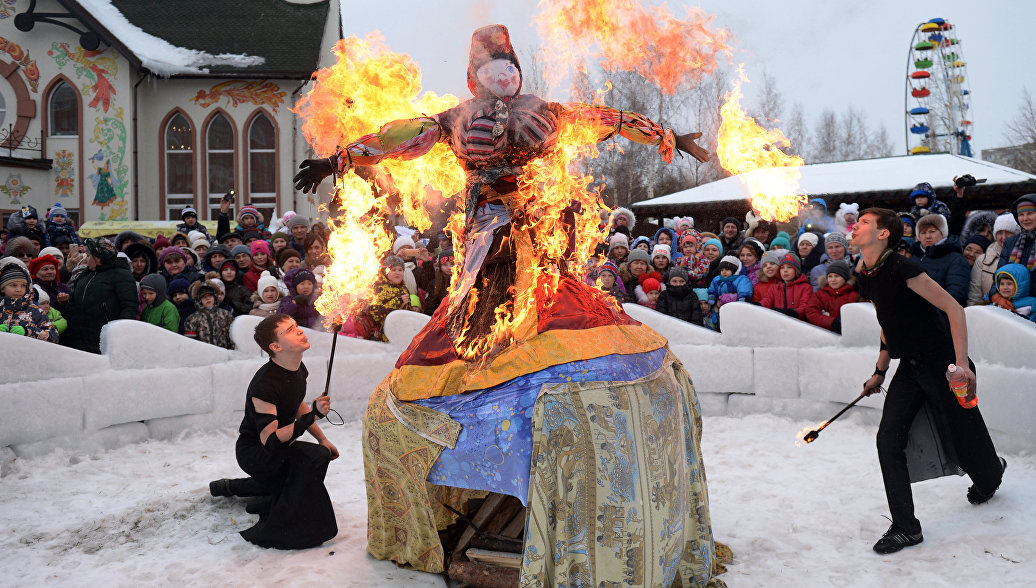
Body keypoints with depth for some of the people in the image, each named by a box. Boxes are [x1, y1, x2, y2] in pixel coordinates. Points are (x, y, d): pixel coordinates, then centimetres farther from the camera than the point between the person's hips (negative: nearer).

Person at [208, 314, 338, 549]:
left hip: (279, 444, 9)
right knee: (316, 458, -31)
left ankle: (231, 487, 37)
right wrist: (312, 416, -42)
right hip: (254, 452, -9)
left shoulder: (298, 369, -5)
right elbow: (270, 441, -36)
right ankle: (278, 530, -19)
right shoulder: (265, 384, -32)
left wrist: (322, 439, 13)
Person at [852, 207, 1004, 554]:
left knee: (962, 438, 8)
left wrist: (961, 362, -24)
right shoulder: (864, 278, 4)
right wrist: (879, 373, 17)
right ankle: (906, 528, 3)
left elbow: (954, 308, -20)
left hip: (941, 363, -7)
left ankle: (991, 475, 46)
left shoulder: (901, 269, -21)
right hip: (910, 368, 7)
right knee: (888, 438, -5)